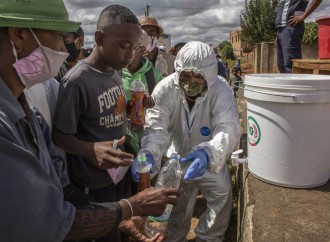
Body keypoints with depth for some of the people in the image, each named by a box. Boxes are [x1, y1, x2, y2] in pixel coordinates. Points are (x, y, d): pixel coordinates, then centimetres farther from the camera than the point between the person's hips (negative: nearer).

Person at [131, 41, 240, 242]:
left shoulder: (221, 90, -24)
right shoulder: (165, 89, -22)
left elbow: (229, 128, -38)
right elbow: (156, 127, -32)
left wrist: (208, 153, -58)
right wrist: (148, 154, -54)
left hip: (210, 161, 0)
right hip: (177, 159, 0)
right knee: (176, 215, 13)